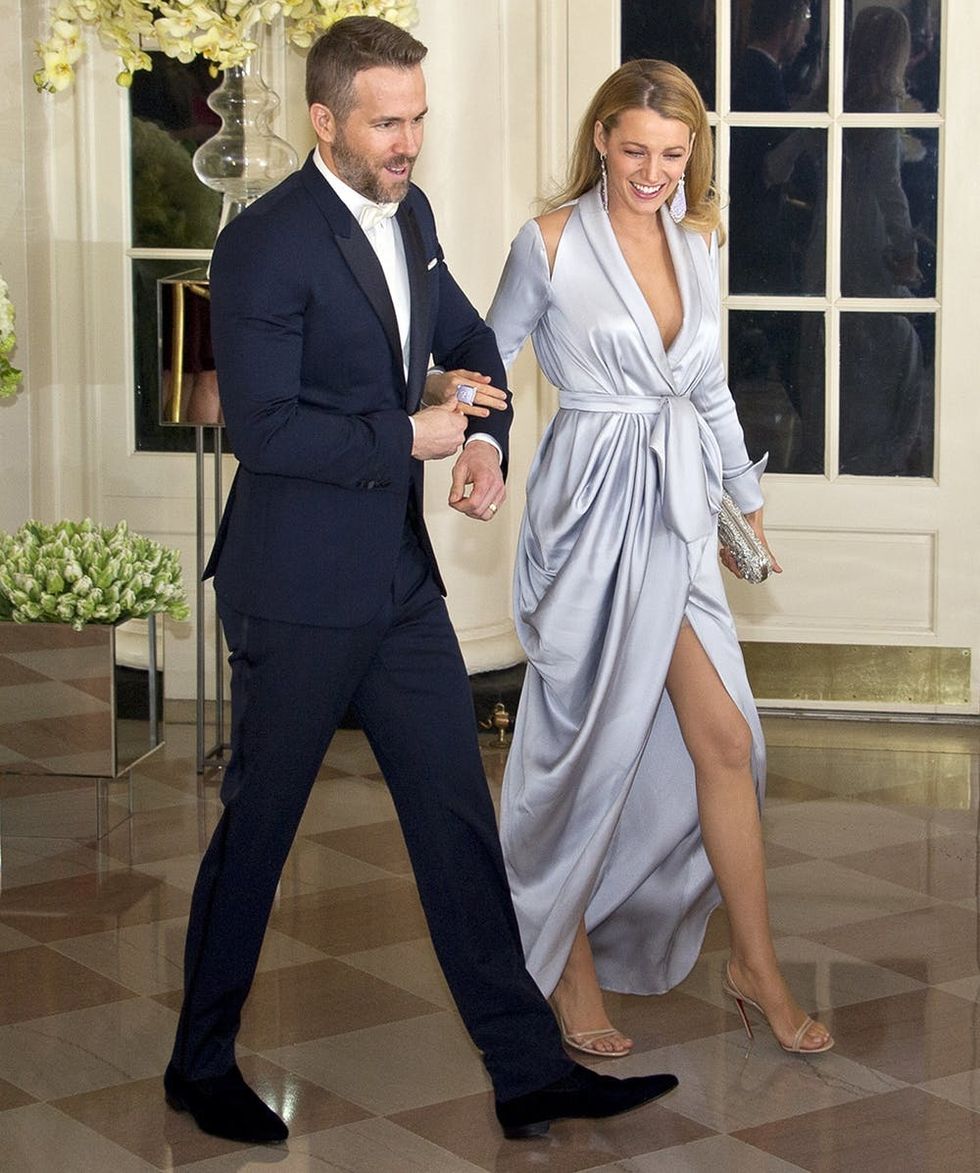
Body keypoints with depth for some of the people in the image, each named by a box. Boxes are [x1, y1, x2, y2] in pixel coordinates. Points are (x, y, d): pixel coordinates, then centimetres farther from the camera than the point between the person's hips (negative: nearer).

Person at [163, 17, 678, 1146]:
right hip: (297, 586, -7)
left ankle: (529, 1070, 14)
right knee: (257, 827, 6)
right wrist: (409, 437, -16)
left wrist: (486, 440, 2)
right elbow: (261, 428, -21)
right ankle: (202, 1064, 24)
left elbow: (468, 341, 22)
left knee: (458, 818, 8)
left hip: (400, 578, 7)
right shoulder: (264, 245, -16)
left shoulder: (409, 215, 9)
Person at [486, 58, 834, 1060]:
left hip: (676, 509, 5)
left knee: (723, 739, 4)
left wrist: (745, 496, 23)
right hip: (592, 507, -5)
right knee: (591, 742, 2)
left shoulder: (697, 241, 8)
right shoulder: (551, 243, -8)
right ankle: (568, 968, 19)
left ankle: (756, 967, 16)